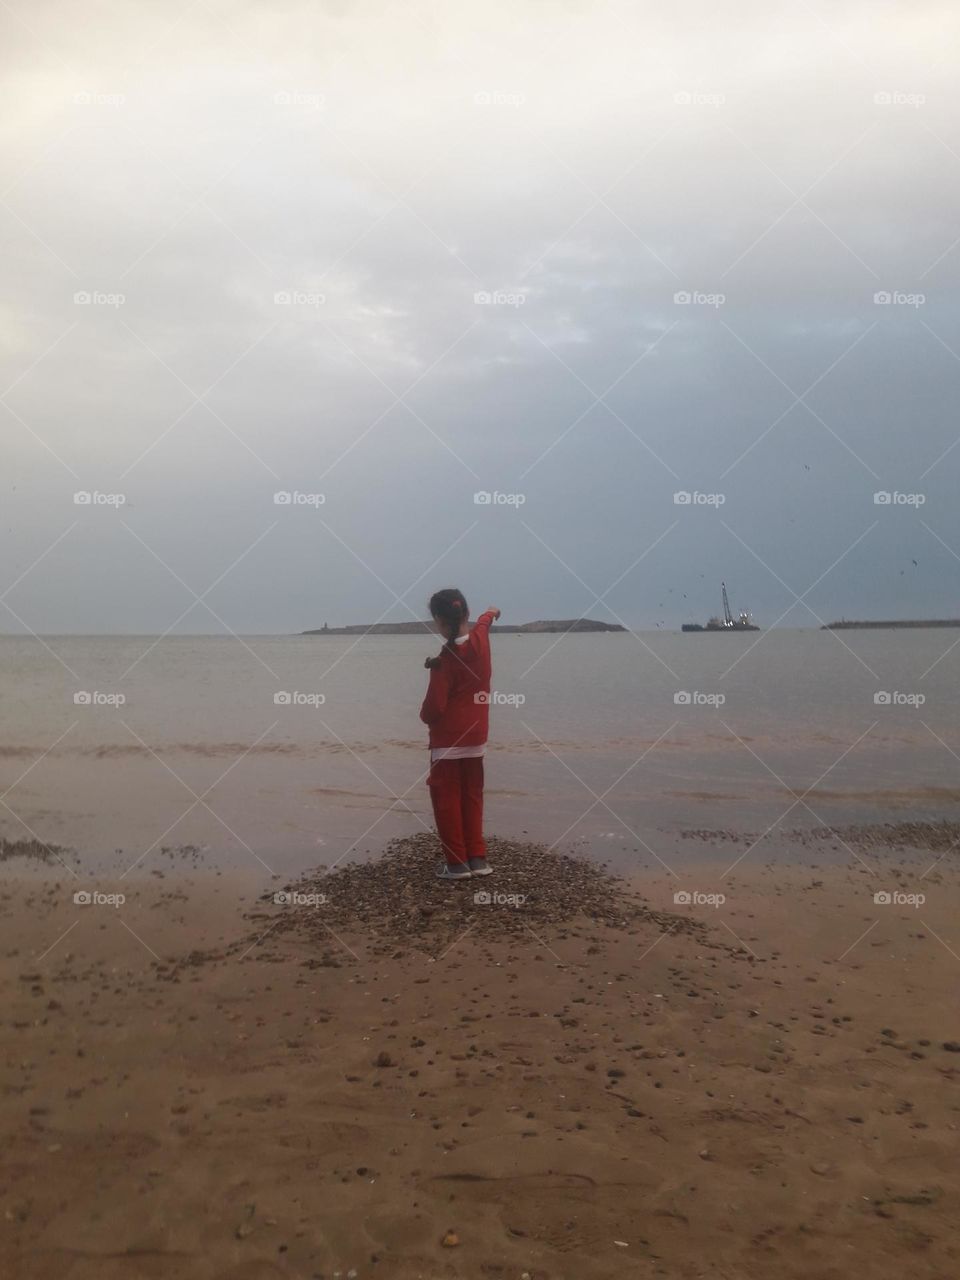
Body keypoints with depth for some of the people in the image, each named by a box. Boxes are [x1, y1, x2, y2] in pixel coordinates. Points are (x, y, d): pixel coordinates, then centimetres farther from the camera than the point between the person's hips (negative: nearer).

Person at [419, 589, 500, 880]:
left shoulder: (446, 659, -18)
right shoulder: (480, 638, -2)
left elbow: (434, 706, -20)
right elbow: (483, 621, 24)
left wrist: (426, 717, 3)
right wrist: (490, 613, 47)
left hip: (447, 741, -6)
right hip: (475, 737, 6)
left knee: (447, 800, 3)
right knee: (472, 797, 15)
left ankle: (457, 863, 4)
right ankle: (477, 858, 17)